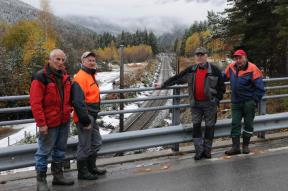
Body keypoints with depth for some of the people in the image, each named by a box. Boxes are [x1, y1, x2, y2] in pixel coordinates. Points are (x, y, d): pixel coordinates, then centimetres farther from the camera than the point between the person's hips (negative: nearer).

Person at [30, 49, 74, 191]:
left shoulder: (65, 77, 9)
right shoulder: (40, 77, -14)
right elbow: (35, 103, -17)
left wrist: (68, 110, 13)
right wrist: (41, 123, -19)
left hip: (64, 121, 7)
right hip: (49, 122, -7)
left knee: (60, 150, 16)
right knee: (44, 151, 2)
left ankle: (58, 176, 30)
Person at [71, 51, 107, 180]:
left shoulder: (91, 76, 14)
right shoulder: (80, 78, -18)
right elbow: (78, 102, -26)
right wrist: (85, 120, -24)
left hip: (92, 117, 10)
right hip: (85, 118, -10)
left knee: (96, 143, 19)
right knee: (85, 146, 2)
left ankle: (91, 167, 34)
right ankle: (82, 172, 16)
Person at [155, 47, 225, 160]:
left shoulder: (214, 70, -6)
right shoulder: (191, 70, 5)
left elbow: (221, 87, 0)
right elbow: (176, 79, 9)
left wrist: (217, 99, -4)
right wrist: (163, 85, 9)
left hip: (210, 104, -3)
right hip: (195, 103, 3)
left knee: (209, 127, 5)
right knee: (196, 126, 4)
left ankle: (207, 151, 18)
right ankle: (199, 151, 14)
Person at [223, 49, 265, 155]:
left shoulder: (252, 69, -14)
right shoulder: (231, 67, -1)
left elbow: (260, 88, -11)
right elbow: (223, 77, 17)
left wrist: (254, 101, -11)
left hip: (248, 102, -4)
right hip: (236, 102, 4)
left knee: (248, 124, 7)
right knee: (235, 124, 1)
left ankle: (245, 145, 20)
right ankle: (235, 147, 5)